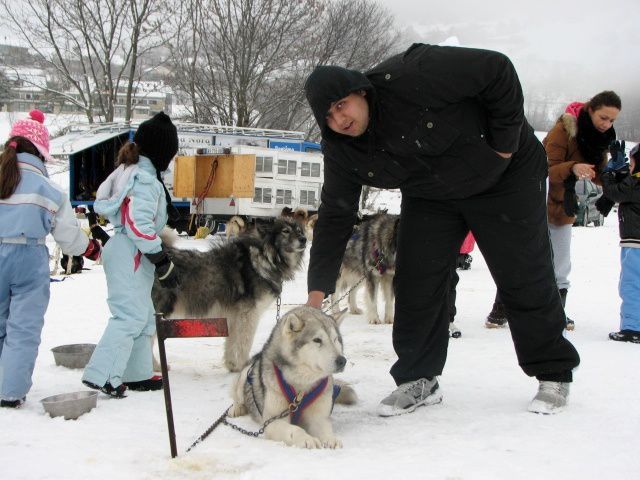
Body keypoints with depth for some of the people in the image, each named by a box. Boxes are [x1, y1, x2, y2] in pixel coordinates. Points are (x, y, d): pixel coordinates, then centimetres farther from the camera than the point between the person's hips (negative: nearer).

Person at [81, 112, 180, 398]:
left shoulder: (130, 171, 15)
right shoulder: (145, 179, -16)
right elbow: (139, 225, -22)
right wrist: (163, 262, -19)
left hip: (126, 254, 11)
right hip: (131, 256, -11)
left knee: (143, 317, 16)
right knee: (131, 316, -11)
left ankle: (137, 374, 23)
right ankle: (102, 376, -12)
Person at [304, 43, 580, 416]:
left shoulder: (411, 77, -34)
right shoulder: (342, 152, -15)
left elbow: (497, 70, -29)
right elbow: (335, 217, -11)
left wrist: (506, 142, -24)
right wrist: (317, 290, -18)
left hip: (505, 174, -5)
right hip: (430, 198, 5)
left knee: (525, 278, 1)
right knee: (416, 280, -5)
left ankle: (554, 374, 17)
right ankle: (419, 379, 9)